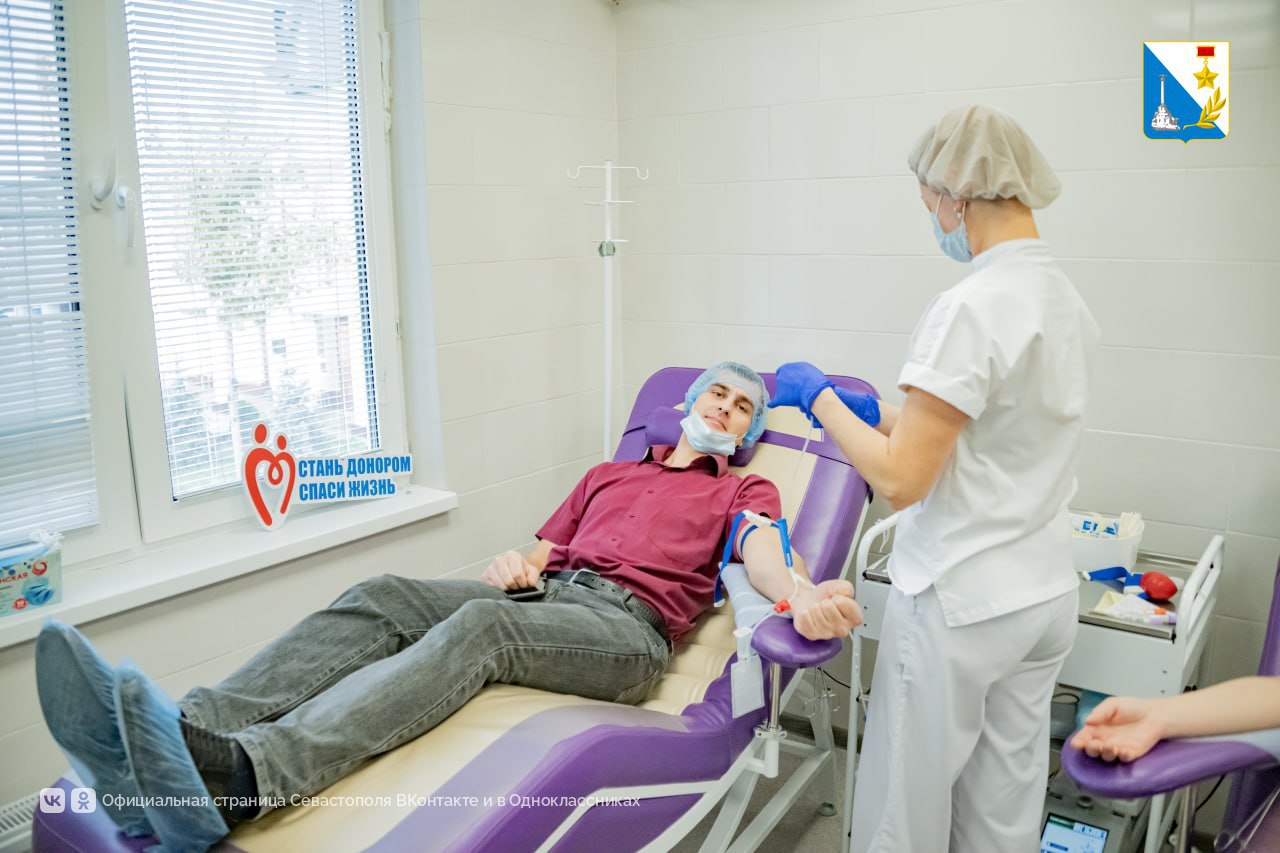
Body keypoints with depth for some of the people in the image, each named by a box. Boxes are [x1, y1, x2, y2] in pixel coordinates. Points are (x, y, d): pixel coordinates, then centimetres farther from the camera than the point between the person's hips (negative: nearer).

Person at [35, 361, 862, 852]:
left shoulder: (744, 492, 20)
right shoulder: (609, 473, 33)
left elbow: (763, 550, -3)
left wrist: (801, 596, -27)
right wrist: (512, 565, 1)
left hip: (627, 627, -5)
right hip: (546, 593, 5)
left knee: (482, 626, -34)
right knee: (384, 597, -20)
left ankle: (235, 777, -53)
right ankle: (181, 737, -38)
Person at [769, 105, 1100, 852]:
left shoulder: (971, 308, -21)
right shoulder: (1068, 301, 6)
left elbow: (901, 480, -22)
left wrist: (820, 398, -9)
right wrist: (879, 413, 16)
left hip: (959, 606, -8)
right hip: (1047, 594, 8)